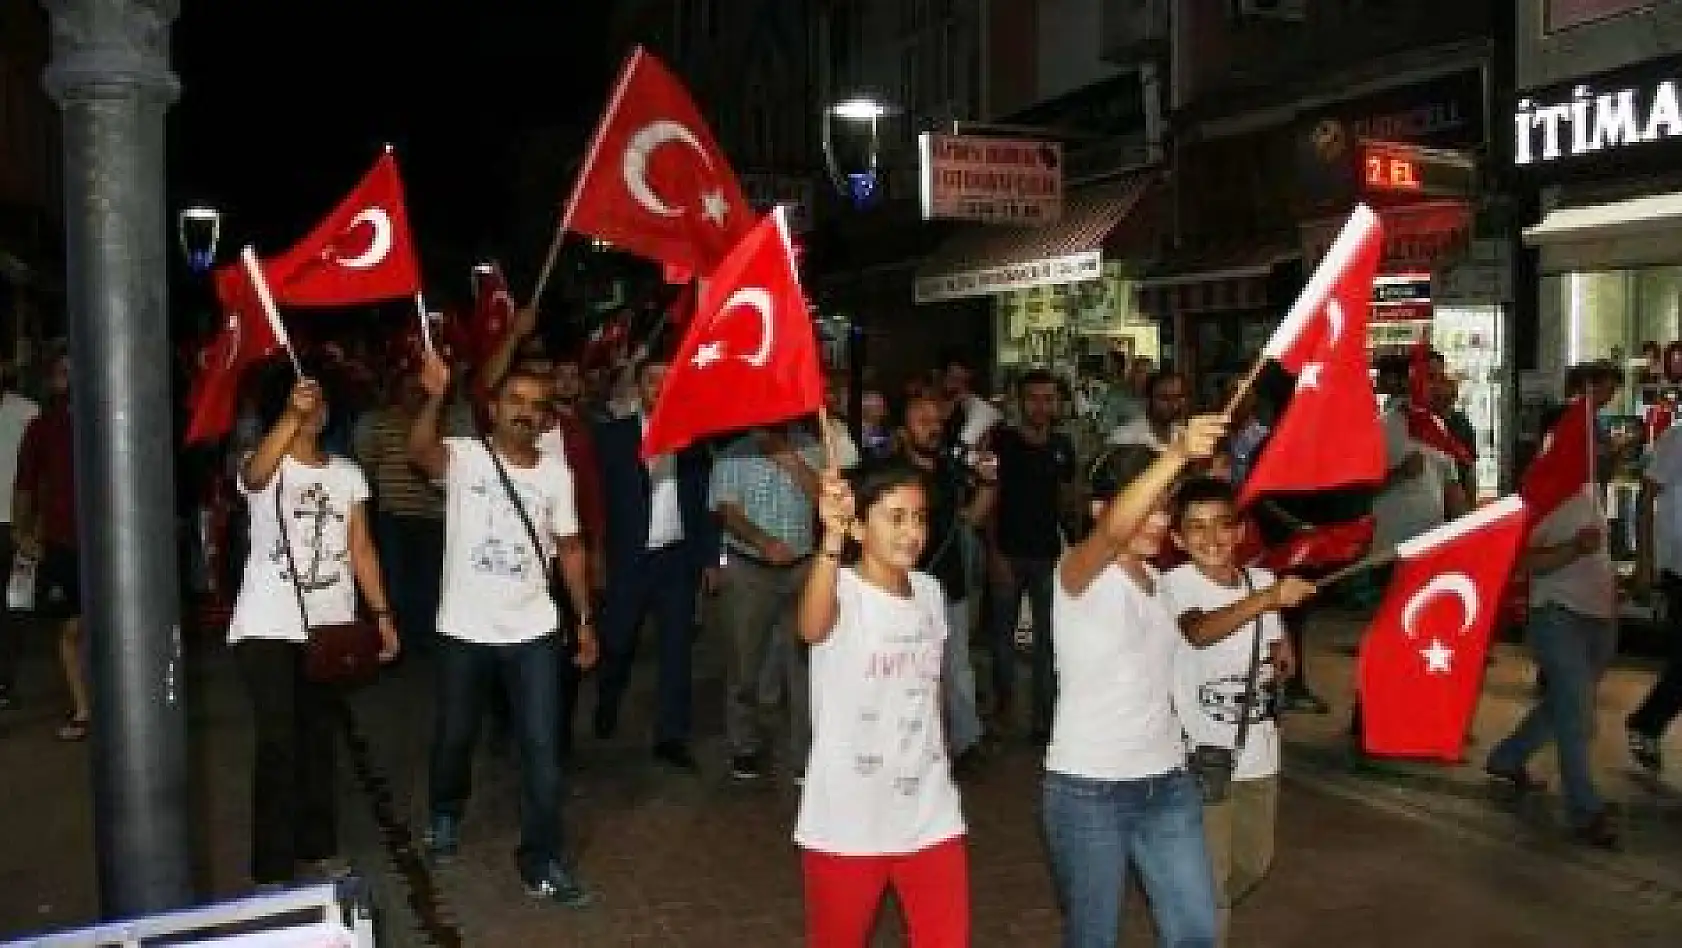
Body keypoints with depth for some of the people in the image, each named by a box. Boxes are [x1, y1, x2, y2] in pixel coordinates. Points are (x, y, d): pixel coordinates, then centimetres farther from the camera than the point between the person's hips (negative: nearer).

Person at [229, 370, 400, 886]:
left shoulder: (347, 473, 8)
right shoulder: (264, 468, -7)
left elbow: (360, 549, 9)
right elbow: (257, 472, -34)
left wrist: (382, 614, 3)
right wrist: (293, 414, -48)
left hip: (330, 625, 5)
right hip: (270, 628, -5)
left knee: (320, 739, 14)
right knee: (278, 744, -9)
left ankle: (317, 850, 27)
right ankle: (273, 870, -2)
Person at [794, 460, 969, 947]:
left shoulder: (929, 593, 3)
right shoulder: (841, 589, -17)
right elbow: (812, 628, -43)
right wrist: (831, 540, -59)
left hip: (930, 820, 5)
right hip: (845, 825, -4)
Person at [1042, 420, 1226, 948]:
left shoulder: (1159, 579, 8)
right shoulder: (1078, 571, -14)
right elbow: (1113, 533, -39)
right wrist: (1176, 457, -52)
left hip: (1167, 785, 6)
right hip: (1088, 790, -6)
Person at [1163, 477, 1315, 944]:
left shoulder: (1262, 580, 1)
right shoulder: (1176, 584, -16)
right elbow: (1200, 632, -38)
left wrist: (1283, 658, -9)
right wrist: (1270, 598, -50)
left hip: (1258, 751, 6)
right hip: (1204, 754, -6)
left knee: (1253, 863, 22)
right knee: (1210, 878, -1)